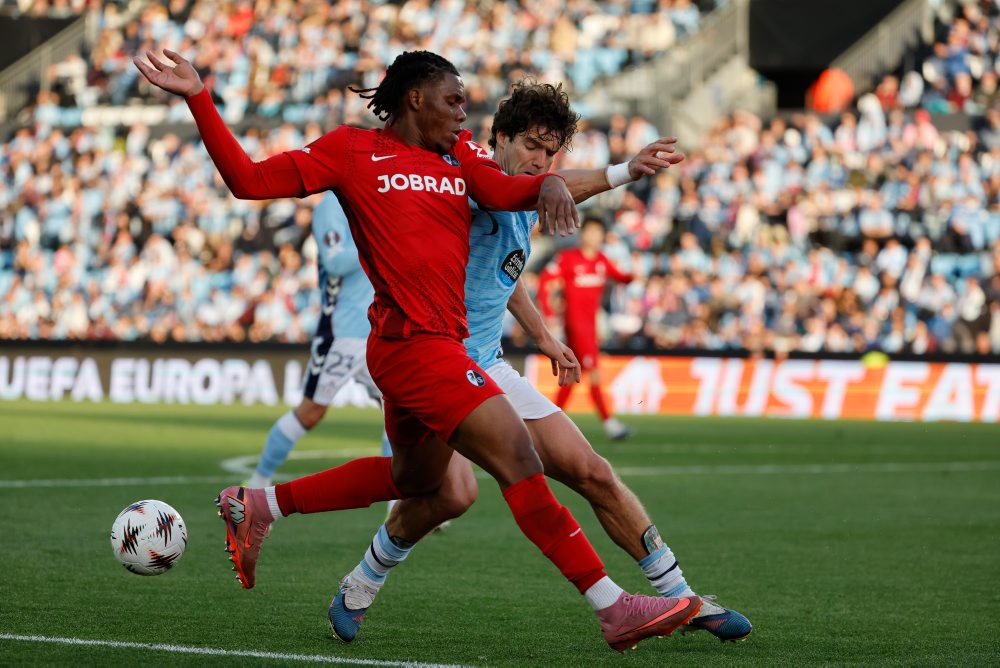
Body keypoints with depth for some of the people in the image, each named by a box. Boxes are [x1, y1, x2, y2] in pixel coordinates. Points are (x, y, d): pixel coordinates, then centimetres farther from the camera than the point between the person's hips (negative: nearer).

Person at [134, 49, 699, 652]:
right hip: (415, 343, -9)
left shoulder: (459, 152, 16)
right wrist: (199, 99, -11)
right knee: (518, 461, -14)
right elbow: (250, 180, -3)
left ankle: (257, 506, 37)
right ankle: (615, 609, -14)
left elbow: (500, 191, -2)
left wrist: (549, 183, -24)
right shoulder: (351, 150, -1)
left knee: (414, 478, 27)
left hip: (440, 343, 9)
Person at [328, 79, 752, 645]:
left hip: (487, 367, 8)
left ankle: (682, 599, 11)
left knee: (591, 472, 0)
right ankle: (361, 587, -1)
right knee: (454, 491, -28)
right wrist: (623, 172, -50)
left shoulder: (527, 213, 12)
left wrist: (544, 337, 36)